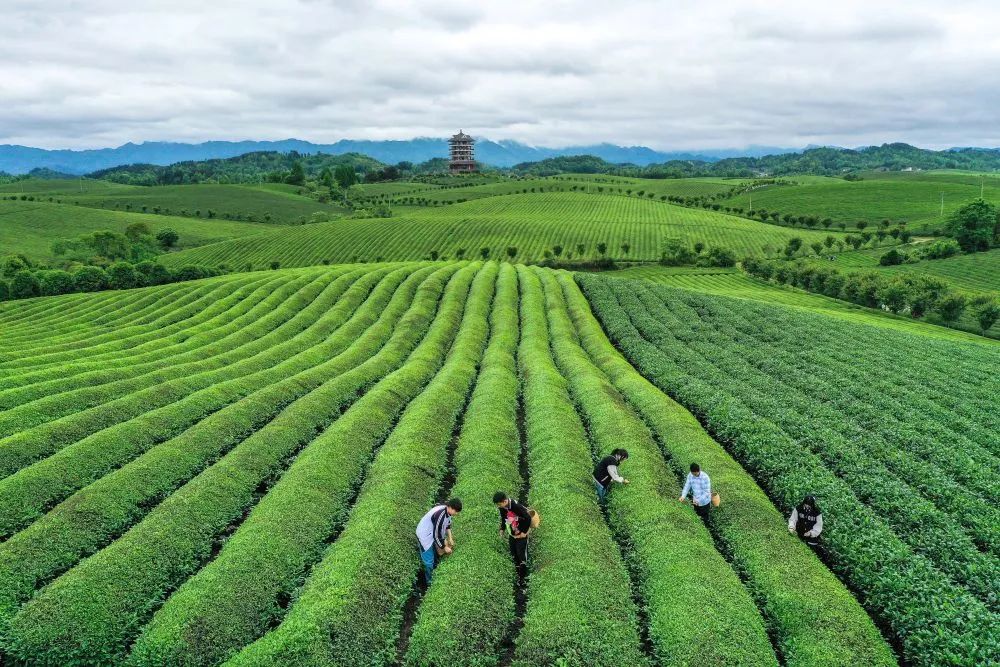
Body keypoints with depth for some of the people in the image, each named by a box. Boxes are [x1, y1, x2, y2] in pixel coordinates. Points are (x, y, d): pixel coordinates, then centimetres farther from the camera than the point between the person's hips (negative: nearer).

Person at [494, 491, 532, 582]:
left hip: (521, 535, -7)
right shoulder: (502, 508, -9)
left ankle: (523, 577, 12)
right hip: (511, 534, 7)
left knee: (521, 555, -2)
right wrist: (502, 529, 2)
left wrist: (524, 532, -18)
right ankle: (518, 573, 32)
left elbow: (528, 518, -25)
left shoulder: (516, 506, -32)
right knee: (514, 555, 14)